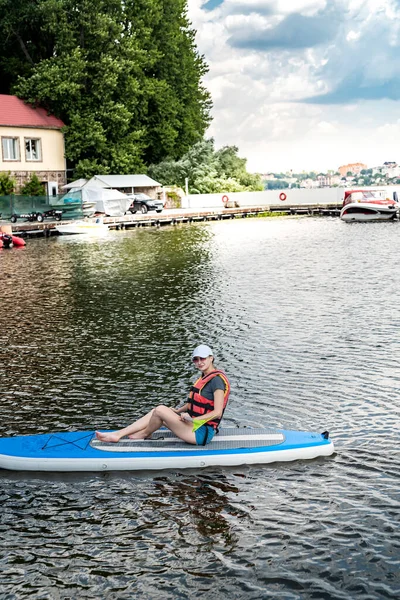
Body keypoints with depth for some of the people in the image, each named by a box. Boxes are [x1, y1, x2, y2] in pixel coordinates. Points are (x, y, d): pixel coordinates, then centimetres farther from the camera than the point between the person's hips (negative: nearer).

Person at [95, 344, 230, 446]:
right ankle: (117, 434, 1)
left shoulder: (217, 379, -16)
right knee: (157, 411, 4)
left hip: (201, 433, -10)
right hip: (196, 425, 10)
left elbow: (217, 412, -21)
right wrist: (178, 411, 11)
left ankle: (144, 434, 13)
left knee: (160, 410, -16)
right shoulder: (204, 377, 14)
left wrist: (192, 419, -19)